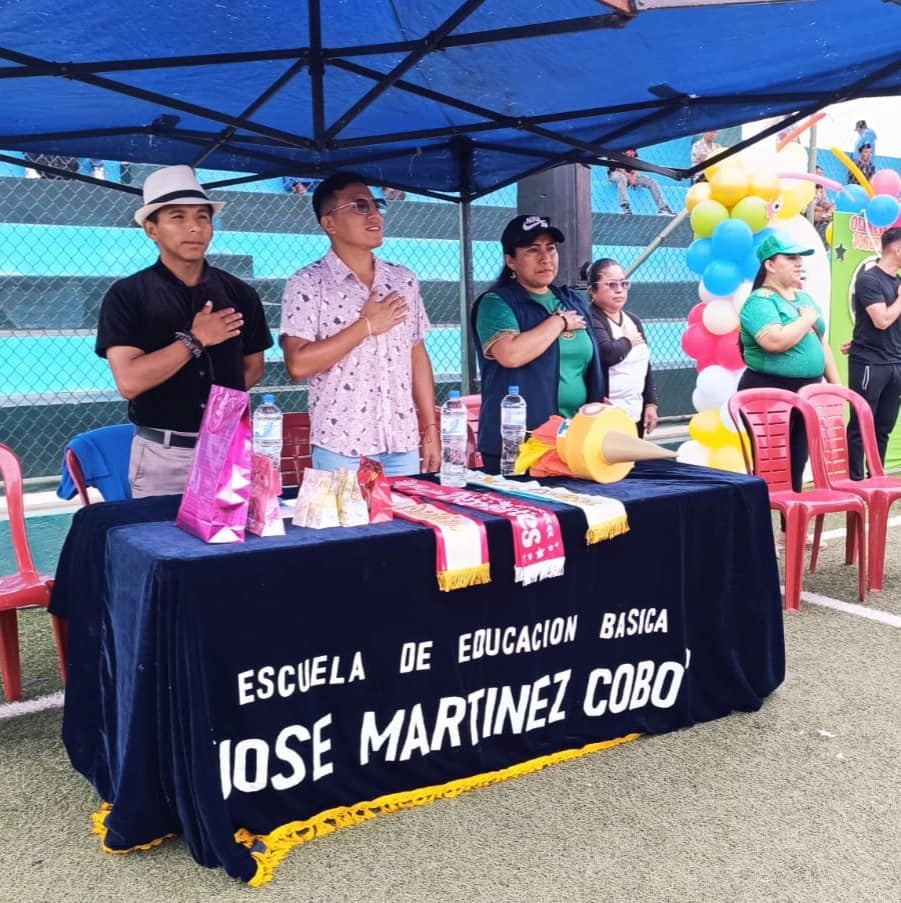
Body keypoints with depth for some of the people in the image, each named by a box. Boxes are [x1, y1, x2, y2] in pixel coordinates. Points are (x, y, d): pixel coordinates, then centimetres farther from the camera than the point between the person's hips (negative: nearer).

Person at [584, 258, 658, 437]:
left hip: (636, 414, 8)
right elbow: (607, 354, -26)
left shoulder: (633, 320, 16)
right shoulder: (589, 319, -9)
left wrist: (651, 403, 14)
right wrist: (628, 340, -7)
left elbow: (645, 366, 20)